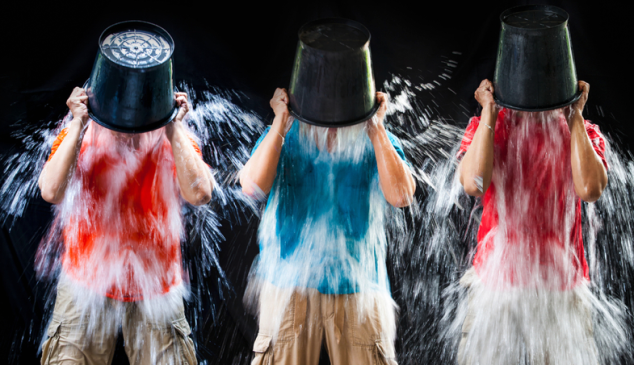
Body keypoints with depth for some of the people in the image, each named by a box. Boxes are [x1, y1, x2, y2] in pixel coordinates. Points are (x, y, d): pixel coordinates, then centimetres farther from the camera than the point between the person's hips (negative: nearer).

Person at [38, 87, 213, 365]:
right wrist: (77, 125, -19)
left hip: (155, 288, 1)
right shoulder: (79, 138, -3)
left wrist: (174, 129, -18)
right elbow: (51, 192, -21)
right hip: (88, 283, 0)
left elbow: (199, 194, -21)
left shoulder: (173, 143, -3)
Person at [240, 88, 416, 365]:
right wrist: (281, 121, -11)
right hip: (290, 283, 0)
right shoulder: (283, 137, 4)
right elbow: (253, 186, -14)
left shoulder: (378, 142, 4)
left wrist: (376, 128, -12)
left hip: (357, 286, 0)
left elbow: (401, 196, -14)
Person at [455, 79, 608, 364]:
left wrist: (575, 116, -8)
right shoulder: (485, 127, 4)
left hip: (562, 288, 1)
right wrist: (489, 112, -10)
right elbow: (474, 184, -17)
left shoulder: (583, 133, 6)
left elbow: (589, 189, -15)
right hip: (496, 284, -1)